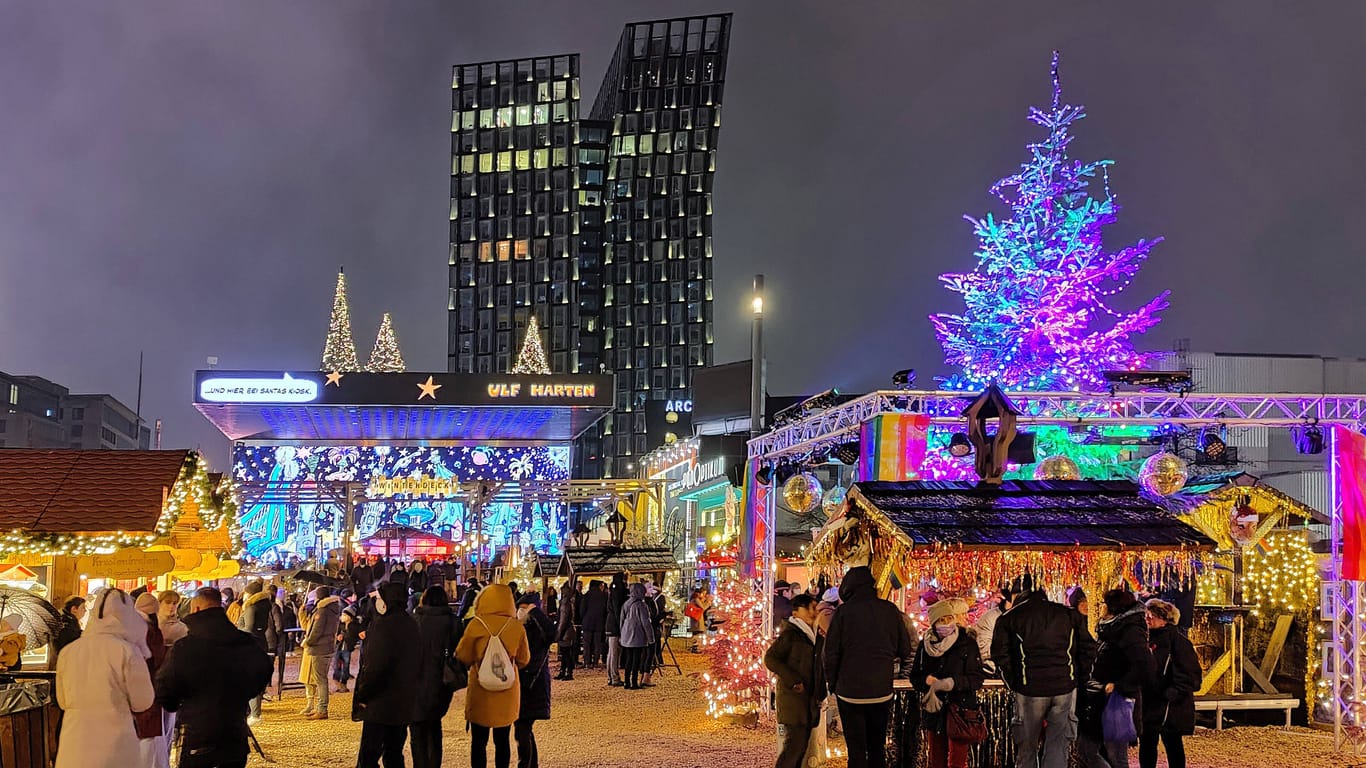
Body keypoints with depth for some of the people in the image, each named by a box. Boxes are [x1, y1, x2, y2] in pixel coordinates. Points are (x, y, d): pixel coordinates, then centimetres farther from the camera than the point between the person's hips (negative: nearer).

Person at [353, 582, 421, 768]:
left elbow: (374, 666, -20)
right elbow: (417, 664, 16)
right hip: (404, 704, 8)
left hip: (380, 704, -8)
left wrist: (362, 695, -9)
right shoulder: (412, 626, 10)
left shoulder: (383, 626, -16)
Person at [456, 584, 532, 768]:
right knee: (502, 740, 13)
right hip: (508, 694, 2)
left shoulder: (476, 625, -12)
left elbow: (463, 657, -3)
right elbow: (523, 660, 3)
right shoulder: (517, 627, -6)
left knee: (479, 741, 7)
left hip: (480, 692, -2)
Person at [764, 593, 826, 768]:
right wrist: (793, 680, -18)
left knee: (801, 747, 9)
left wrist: (820, 694, 13)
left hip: (811, 700, 7)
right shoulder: (790, 634, -10)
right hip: (793, 697, -7)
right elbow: (770, 658, -15)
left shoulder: (818, 636, 13)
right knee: (793, 745, -12)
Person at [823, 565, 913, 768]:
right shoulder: (890, 610, -1)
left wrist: (833, 683, 7)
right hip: (882, 691, 3)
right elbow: (905, 649, 5)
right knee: (877, 748, 16)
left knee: (857, 751, 2)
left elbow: (831, 653, -6)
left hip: (850, 691, -3)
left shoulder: (843, 612, -8)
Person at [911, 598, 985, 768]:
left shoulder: (967, 642, -5)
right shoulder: (926, 643, 4)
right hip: (935, 711, 3)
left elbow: (977, 678, -9)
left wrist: (953, 682, -24)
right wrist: (928, 680, -14)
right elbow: (915, 677, 8)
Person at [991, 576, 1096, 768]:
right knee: (1058, 747, 6)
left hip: (1029, 690, -2)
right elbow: (1088, 650, 8)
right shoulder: (1069, 614, 11)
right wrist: (1074, 676, 13)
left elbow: (1001, 657, -5)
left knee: (1026, 747, 12)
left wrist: (1014, 685, 5)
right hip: (1065, 688, 2)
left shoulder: (1008, 619, 3)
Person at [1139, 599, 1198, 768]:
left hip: (1170, 707, -8)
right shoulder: (1149, 639, 13)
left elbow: (1189, 675, -17)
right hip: (1149, 705, 8)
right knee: (1146, 744, 12)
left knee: (1172, 745, 1)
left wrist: (1170, 695, -21)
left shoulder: (1177, 640, -12)